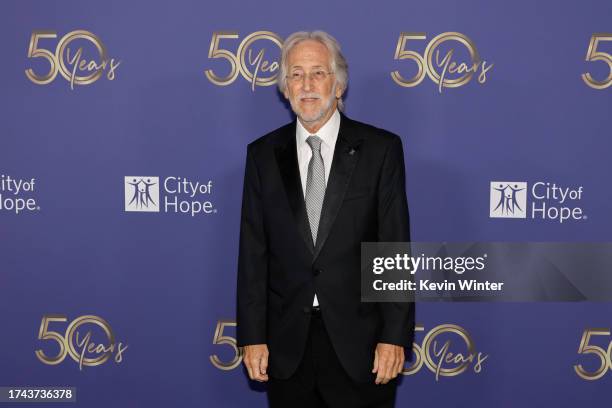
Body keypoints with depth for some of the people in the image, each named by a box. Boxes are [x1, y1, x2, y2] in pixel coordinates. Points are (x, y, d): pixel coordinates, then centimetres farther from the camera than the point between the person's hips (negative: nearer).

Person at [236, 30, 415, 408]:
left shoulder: (380, 148, -2)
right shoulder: (263, 154, 4)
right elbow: (253, 251, 3)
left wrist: (395, 335, -9)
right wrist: (252, 336, -1)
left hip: (358, 339, -2)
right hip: (287, 342, 2)